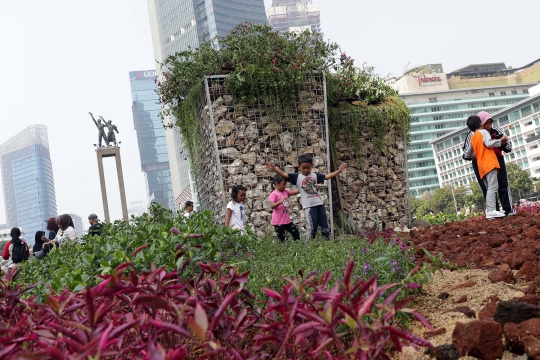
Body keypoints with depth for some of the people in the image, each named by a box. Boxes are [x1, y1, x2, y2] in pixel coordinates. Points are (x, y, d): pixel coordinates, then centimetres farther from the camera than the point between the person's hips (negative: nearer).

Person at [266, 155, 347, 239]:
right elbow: (284, 174, -9)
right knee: (312, 228, -3)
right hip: (308, 206, -4)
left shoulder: (315, 175, 11)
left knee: (325, 227, 10)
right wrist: (274, 168, -22)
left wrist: (339, 171, 10)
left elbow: (327, 176, 16)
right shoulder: (297, 177, -1)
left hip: (319, 204, 4)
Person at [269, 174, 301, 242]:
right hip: (278, 221, -8)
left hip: (287, 220, 8)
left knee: (296, 234, 11)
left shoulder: (286, 192, 10)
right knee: (281, 239, -4)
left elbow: (296, 192, 4)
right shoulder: (274, 194, -12)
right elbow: (272, 206, -23)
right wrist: (280, 201, -38)